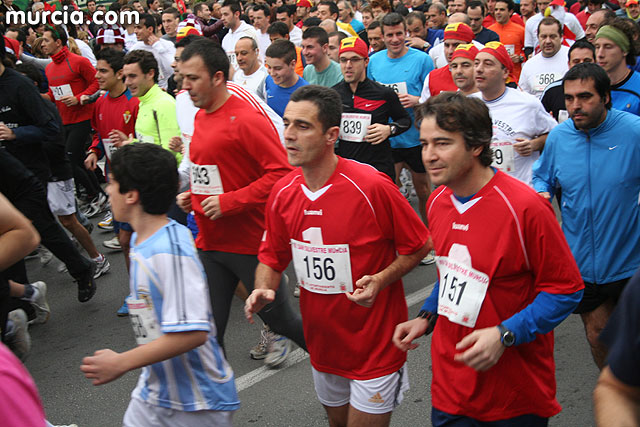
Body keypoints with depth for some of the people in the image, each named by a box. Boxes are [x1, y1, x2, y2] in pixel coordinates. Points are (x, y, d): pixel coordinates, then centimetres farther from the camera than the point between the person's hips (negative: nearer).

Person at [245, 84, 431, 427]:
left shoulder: (372, 187, -21)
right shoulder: (283, 193, -5)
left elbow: (419, 245, -11)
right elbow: (272, 257, 8)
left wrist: (380, 280, -23)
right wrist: (263, 290, -12)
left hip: (375, 344, -5)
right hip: (322, 343, 6)